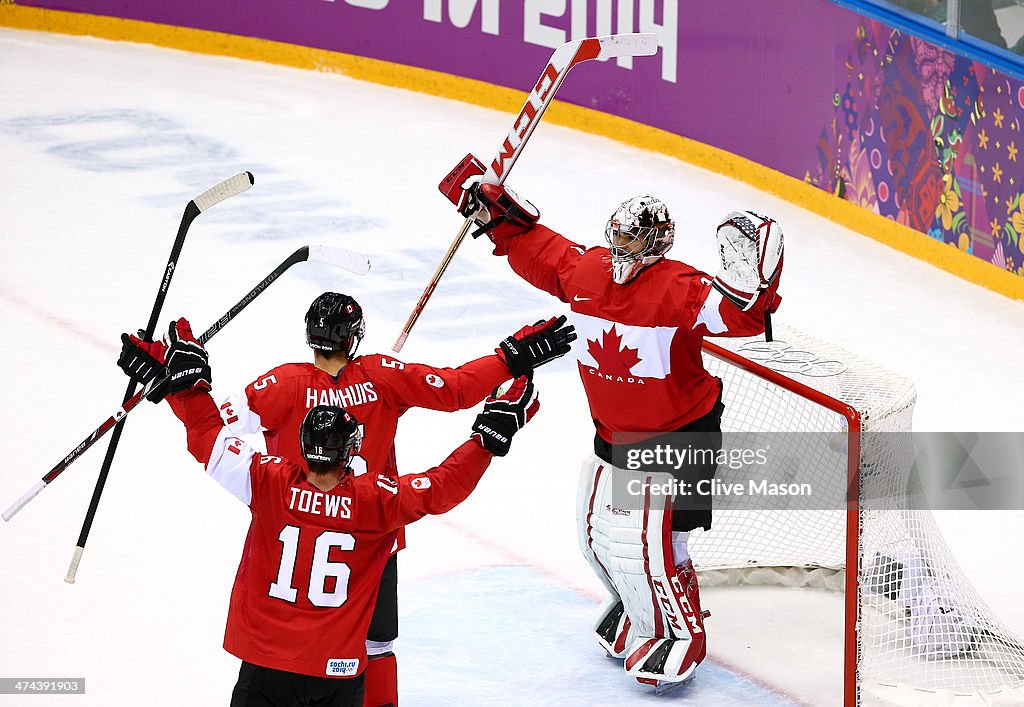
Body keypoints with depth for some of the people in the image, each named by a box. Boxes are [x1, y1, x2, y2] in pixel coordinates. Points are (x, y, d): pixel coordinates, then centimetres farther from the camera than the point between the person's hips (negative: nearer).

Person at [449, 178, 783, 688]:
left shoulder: (680, 289, -23)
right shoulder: (585, 271, -3)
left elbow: (737, 315, -34)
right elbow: (541, 252, 15)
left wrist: (748, 283, -52)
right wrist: (498, 215, 10)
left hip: (678, 436, -8)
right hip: (615, 433, 8)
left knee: (641, 535, -12)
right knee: (595, 523, 16)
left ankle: (680, 635, 8)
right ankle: (633, 605, 43)